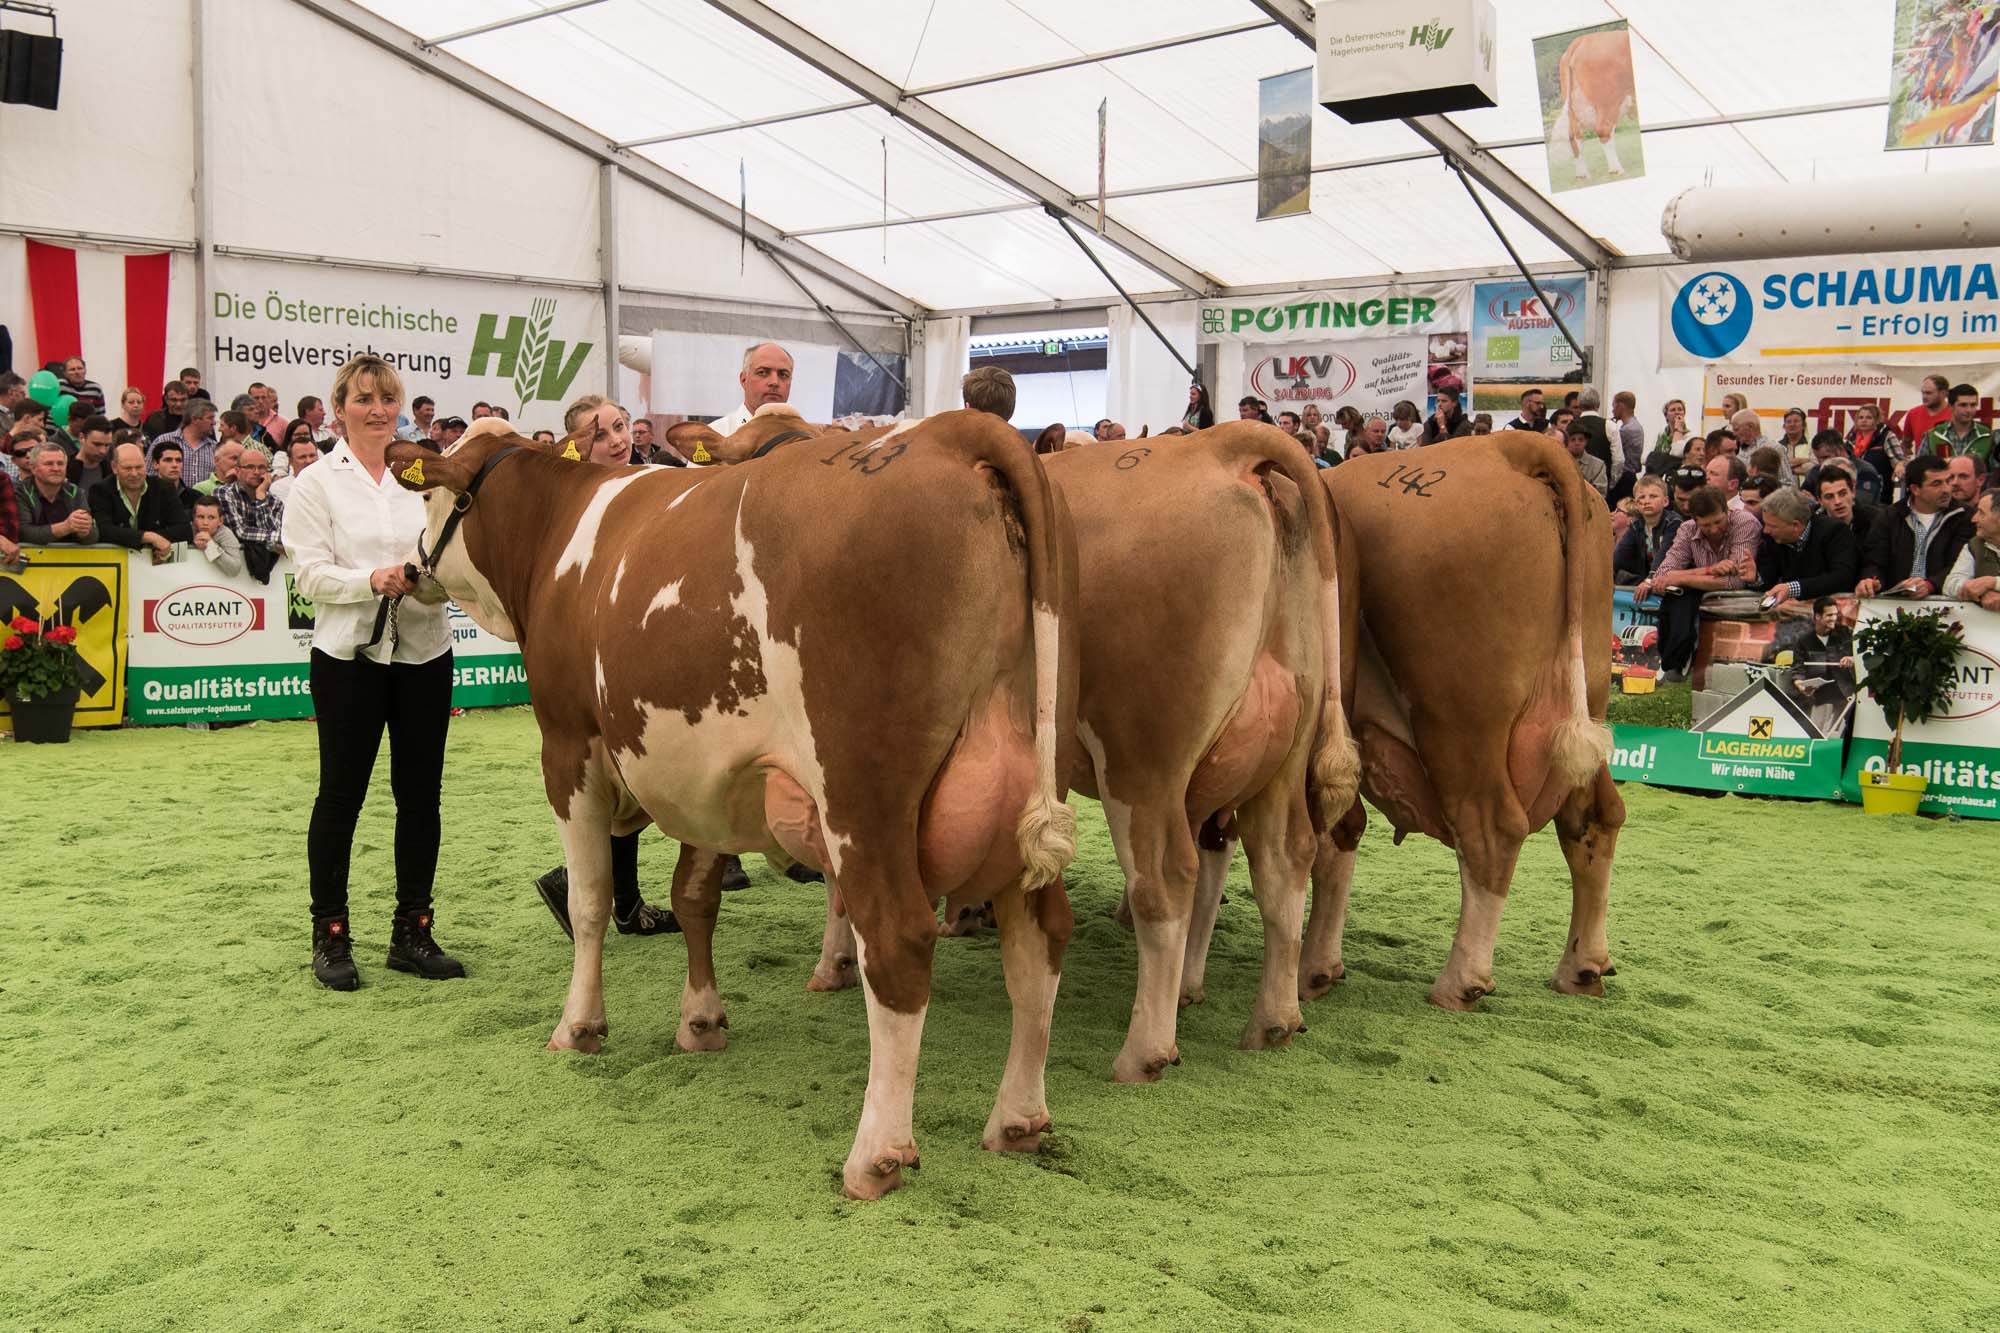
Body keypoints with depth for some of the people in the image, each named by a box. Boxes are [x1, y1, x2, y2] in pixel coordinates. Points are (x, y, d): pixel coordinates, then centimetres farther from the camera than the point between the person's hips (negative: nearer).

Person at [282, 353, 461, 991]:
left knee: (421, 794, 6)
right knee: (341, 793, 3)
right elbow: (311, 575, -6)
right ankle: (330, 935, 13)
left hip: (424, 651, 3)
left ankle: (411, 932, 17)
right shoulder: (316, 482, 2)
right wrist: (374, 580, -21)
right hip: (348, 655, -3)